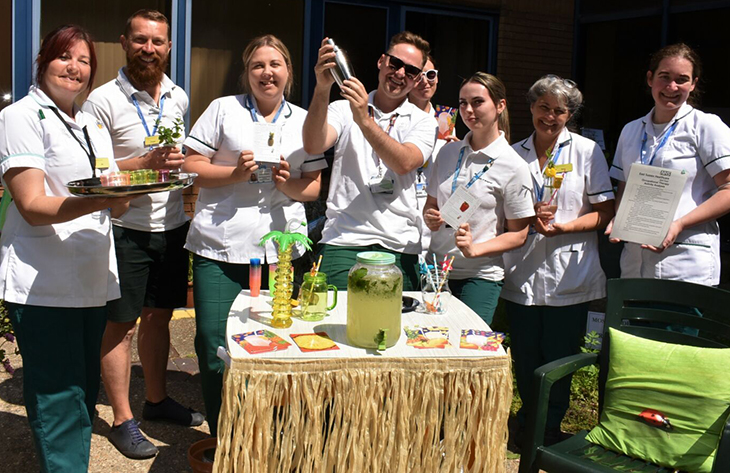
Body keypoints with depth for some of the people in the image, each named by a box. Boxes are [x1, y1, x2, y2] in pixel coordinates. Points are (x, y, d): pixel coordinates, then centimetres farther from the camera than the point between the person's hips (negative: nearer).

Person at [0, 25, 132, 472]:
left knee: (85, 391, 13)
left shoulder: (93, 124, 18)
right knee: (59, 398, -5)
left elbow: (116, 205, 19)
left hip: (92, 279, 7)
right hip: (43, 282, -7)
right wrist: (98, 201, -29)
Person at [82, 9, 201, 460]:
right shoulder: (103, 101, -11)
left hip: (172, 225, 6)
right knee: (122, 325, 4)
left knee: (158, 317, 17)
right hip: (126, 230, -5)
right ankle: (123, 420, 17)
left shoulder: (179, 97, 8)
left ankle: (157, 399, 33)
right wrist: (146, 163, -23)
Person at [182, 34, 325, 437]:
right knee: (214, 344, -3)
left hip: (280, 249, 2)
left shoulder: (303, 121, 15)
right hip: (220, 245, -1)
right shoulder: (223, 108, 8)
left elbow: (313, 187, 13)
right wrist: (235, 173, -12)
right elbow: (191, 167, 3)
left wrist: (289, 183, -8)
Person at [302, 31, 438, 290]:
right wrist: (322, 88, -20)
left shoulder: (423, 121, 10)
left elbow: (404, 163, -10)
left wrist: (365, 121, -20)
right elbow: (313, 146, -9)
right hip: (343, 241, -1)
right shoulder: (345, 109, 10)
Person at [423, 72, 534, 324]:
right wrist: (430, 217, -7)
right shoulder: (448, 152, 8)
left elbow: (518, 235, -4)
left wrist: (474, 249, -18)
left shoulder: (514, 167, -7)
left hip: (479, 277, -4)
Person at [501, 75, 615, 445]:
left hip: (569, 275, -2)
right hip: (522, 275, 2)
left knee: (559, 358, 4)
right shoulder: (514, 154, 9)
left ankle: (551, 426, 25)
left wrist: (562, 226, -16)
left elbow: (605, 213, -2)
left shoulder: (587, 151, 2)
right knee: (524, 356, 8)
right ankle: (528, 419, 32)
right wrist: (530, 219, -9)